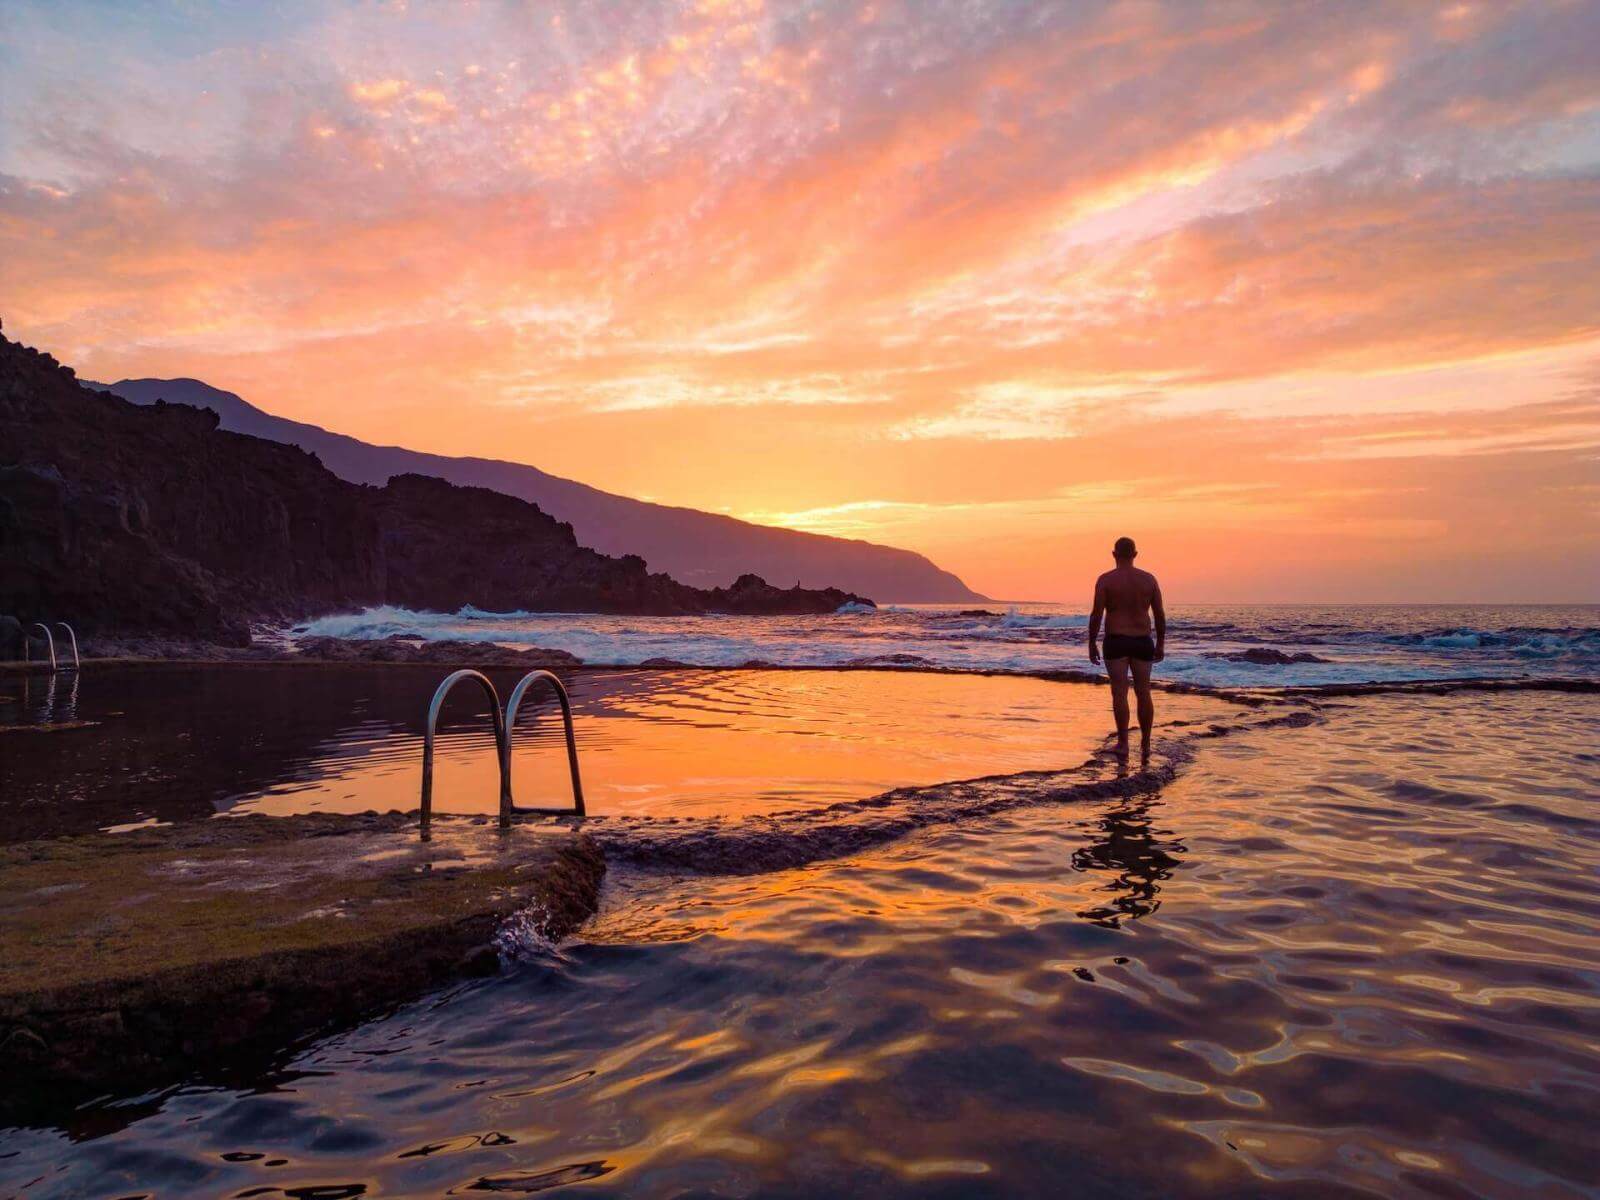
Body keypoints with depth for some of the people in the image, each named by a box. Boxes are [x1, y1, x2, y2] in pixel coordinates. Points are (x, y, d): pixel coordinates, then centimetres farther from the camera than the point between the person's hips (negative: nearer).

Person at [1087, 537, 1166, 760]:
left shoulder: (1106, 580, -6)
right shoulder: (1149, 579, 3)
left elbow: (1096, 614, -10)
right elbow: (1160, 615, 4)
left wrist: (1092, 643, -2)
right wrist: (1160, 644, 13)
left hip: (1116, 642, -3)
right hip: (1142, 642, 3)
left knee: (1120, 693, -2)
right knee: (1144, 693, 11)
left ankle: (1123, 744, -3)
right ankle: (1145, 744, 18)